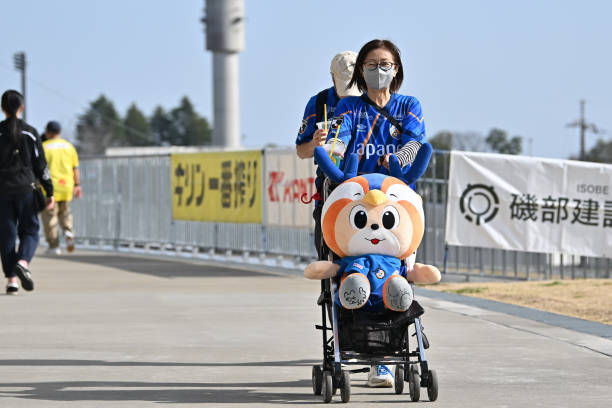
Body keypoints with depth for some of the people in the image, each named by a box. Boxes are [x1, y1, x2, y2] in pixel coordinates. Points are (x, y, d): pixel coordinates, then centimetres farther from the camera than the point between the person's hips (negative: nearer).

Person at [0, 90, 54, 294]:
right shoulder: (29, 132, 1)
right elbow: (41, 164, 1)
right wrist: (49, 192, 5)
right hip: (26, 188, 0)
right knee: (29, 230, 8)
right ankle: (23, 262, -20)